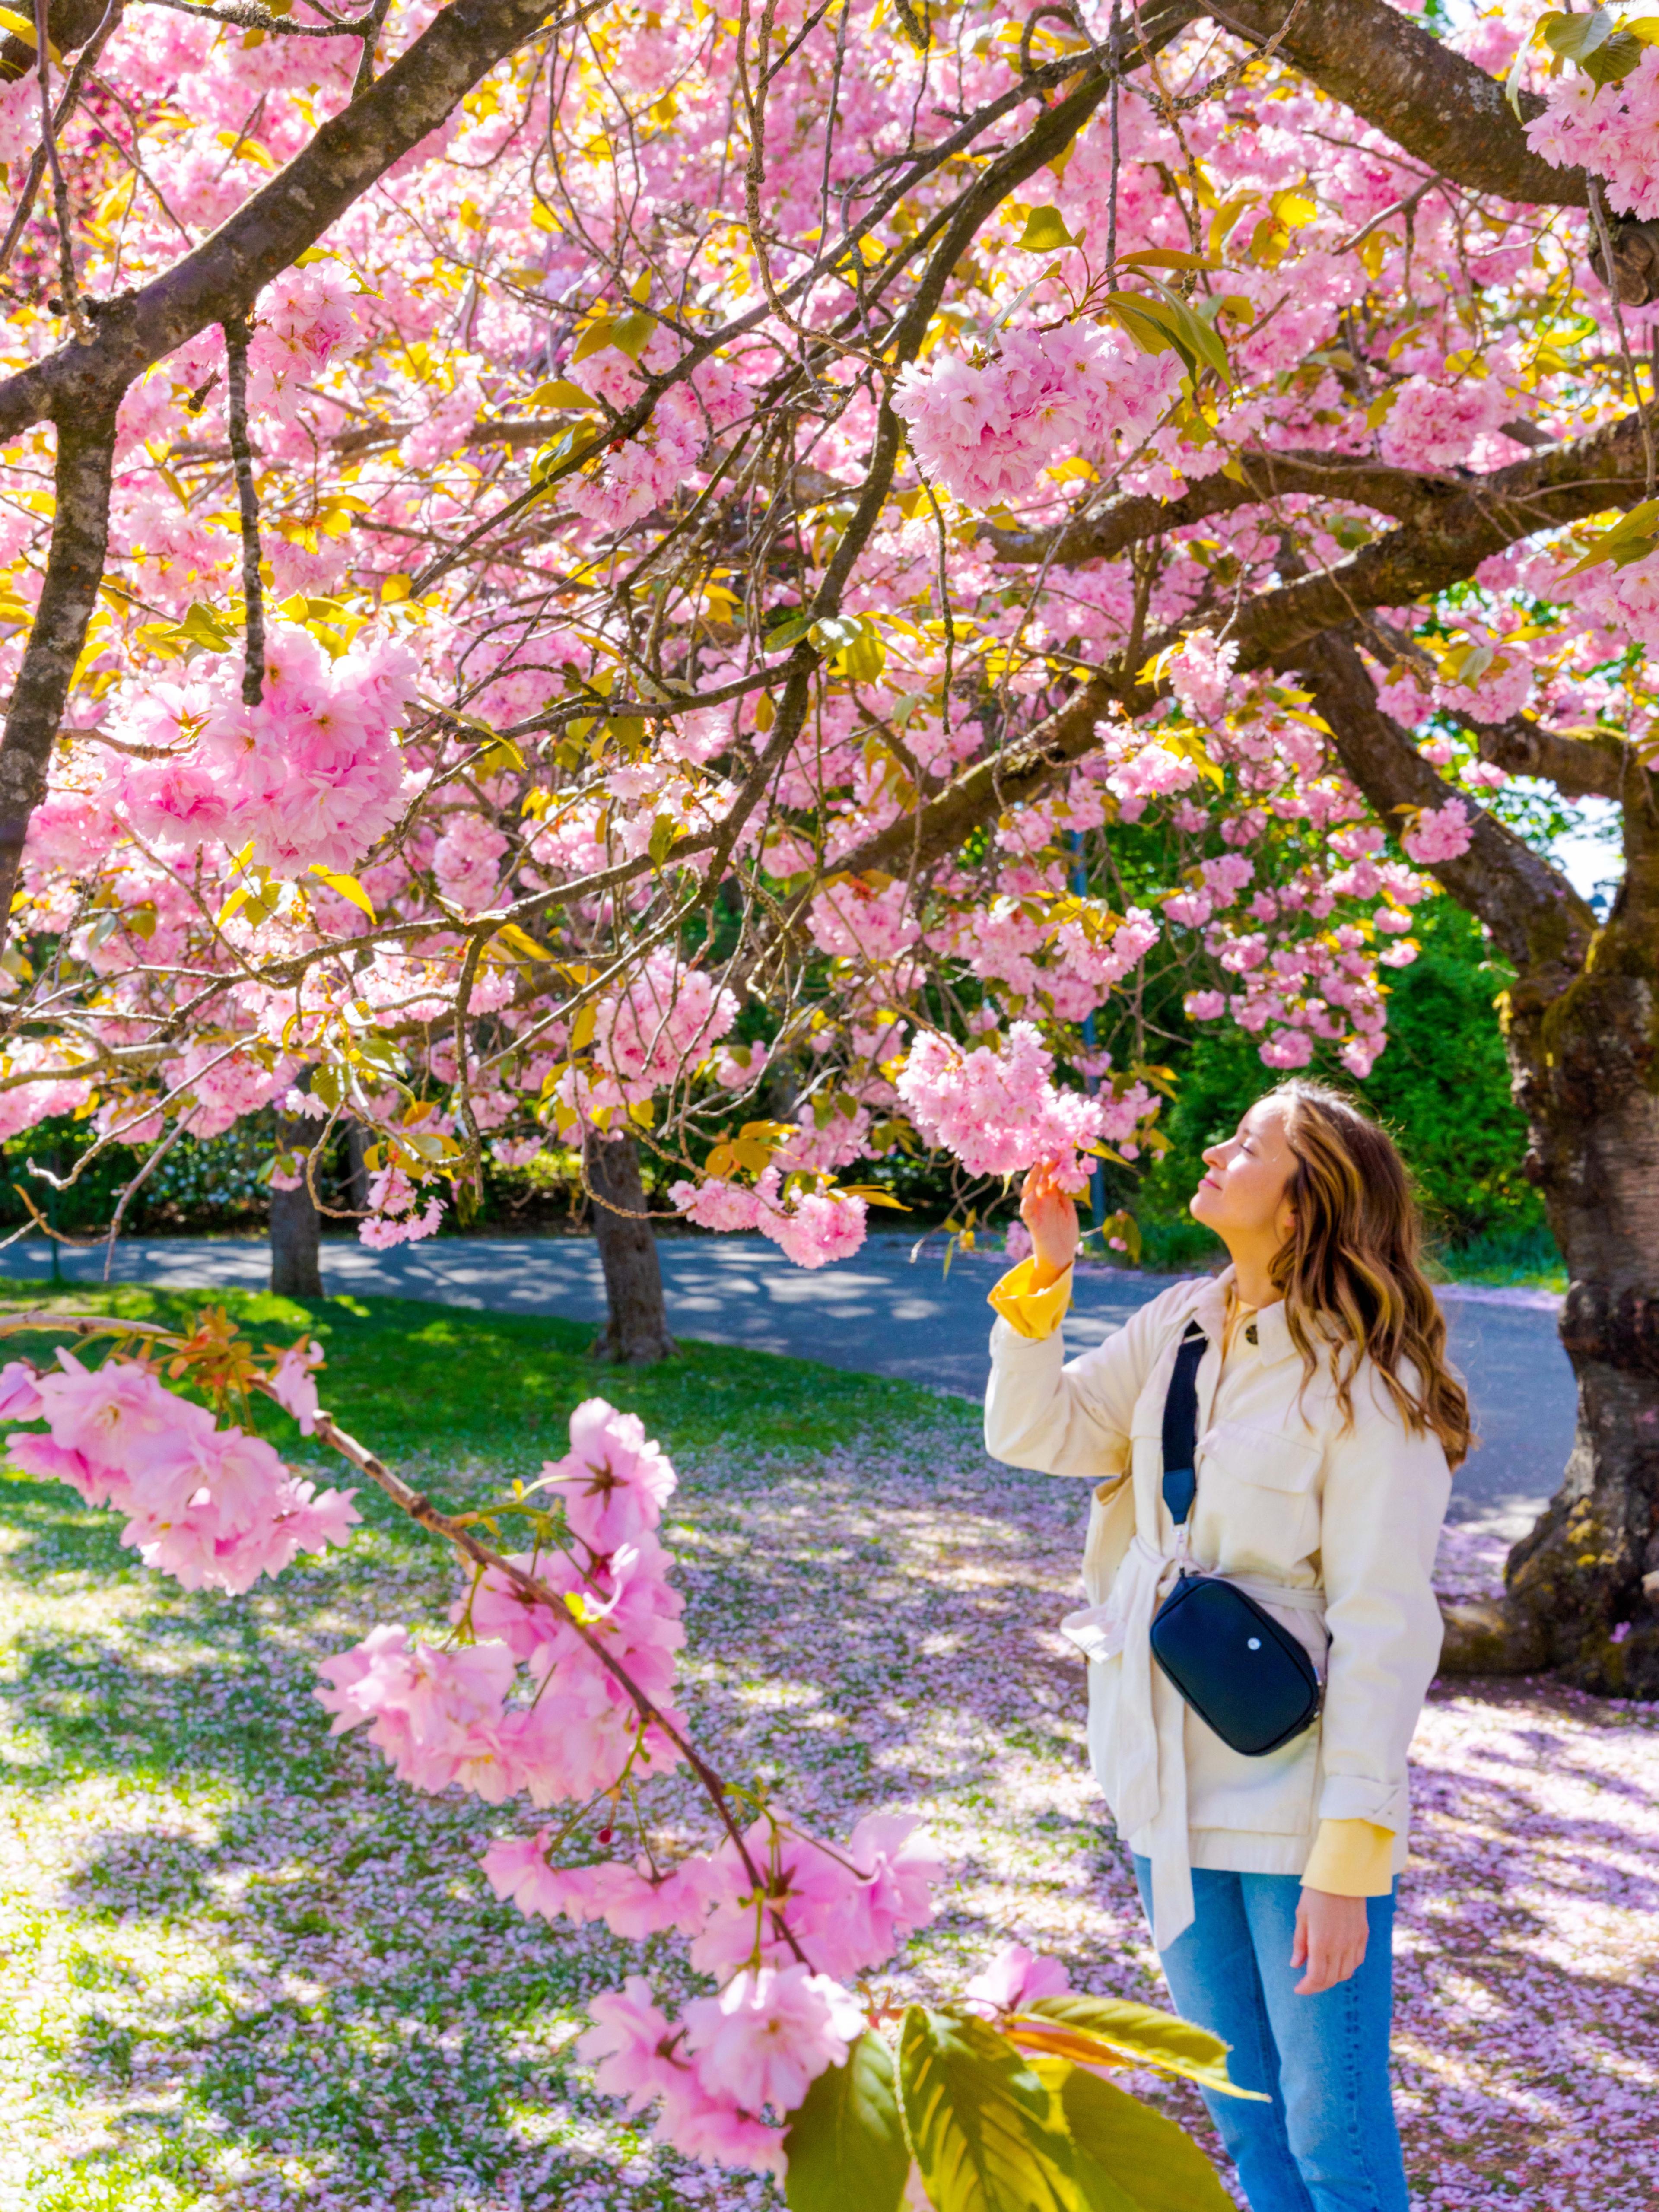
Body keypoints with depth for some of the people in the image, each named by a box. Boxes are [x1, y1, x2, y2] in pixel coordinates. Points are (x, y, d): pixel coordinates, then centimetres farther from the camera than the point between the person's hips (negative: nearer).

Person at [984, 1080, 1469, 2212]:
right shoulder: (1177, 1330, 4)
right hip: (1171, 1791, 7)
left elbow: (1385, 1631, -18)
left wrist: (1346, 1858, -19)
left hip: (1296, 1807, -6)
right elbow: (1034, 1432, 4)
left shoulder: (1367, 1384, -17)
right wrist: (1046, 1275, -7)